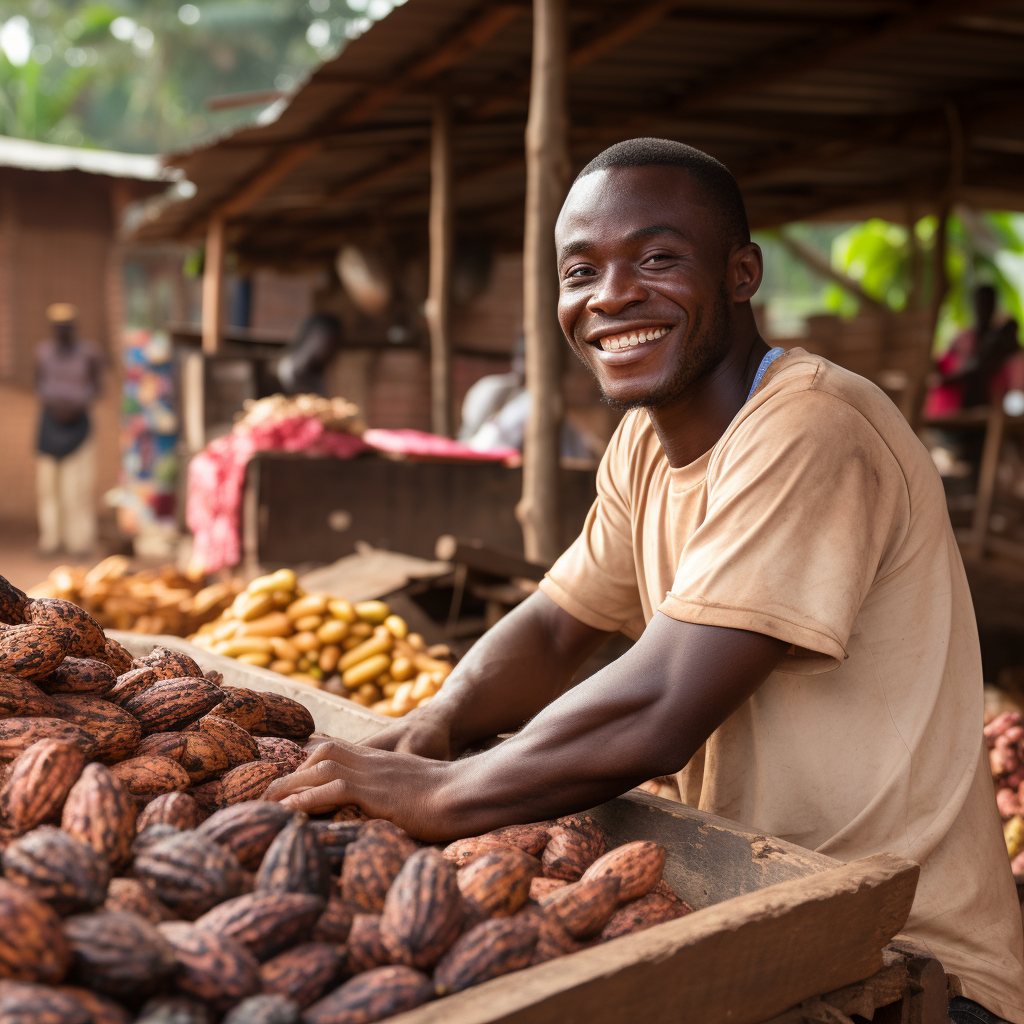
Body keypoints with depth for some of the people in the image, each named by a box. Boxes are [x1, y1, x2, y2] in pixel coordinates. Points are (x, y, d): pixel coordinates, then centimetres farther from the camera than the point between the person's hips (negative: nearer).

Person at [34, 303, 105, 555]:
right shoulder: (43, 350, 3)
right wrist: (50, 402, -8)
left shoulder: (90, 351, -4)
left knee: (79, 484, -2)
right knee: (48, 481, 4)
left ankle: (80, 539, 8)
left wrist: (79, 404, -13)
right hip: (50, 421, 2)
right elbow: (40, 383, 11)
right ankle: (51, 537, 14)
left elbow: (97, 385, 3)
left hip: (78, 422, -2)